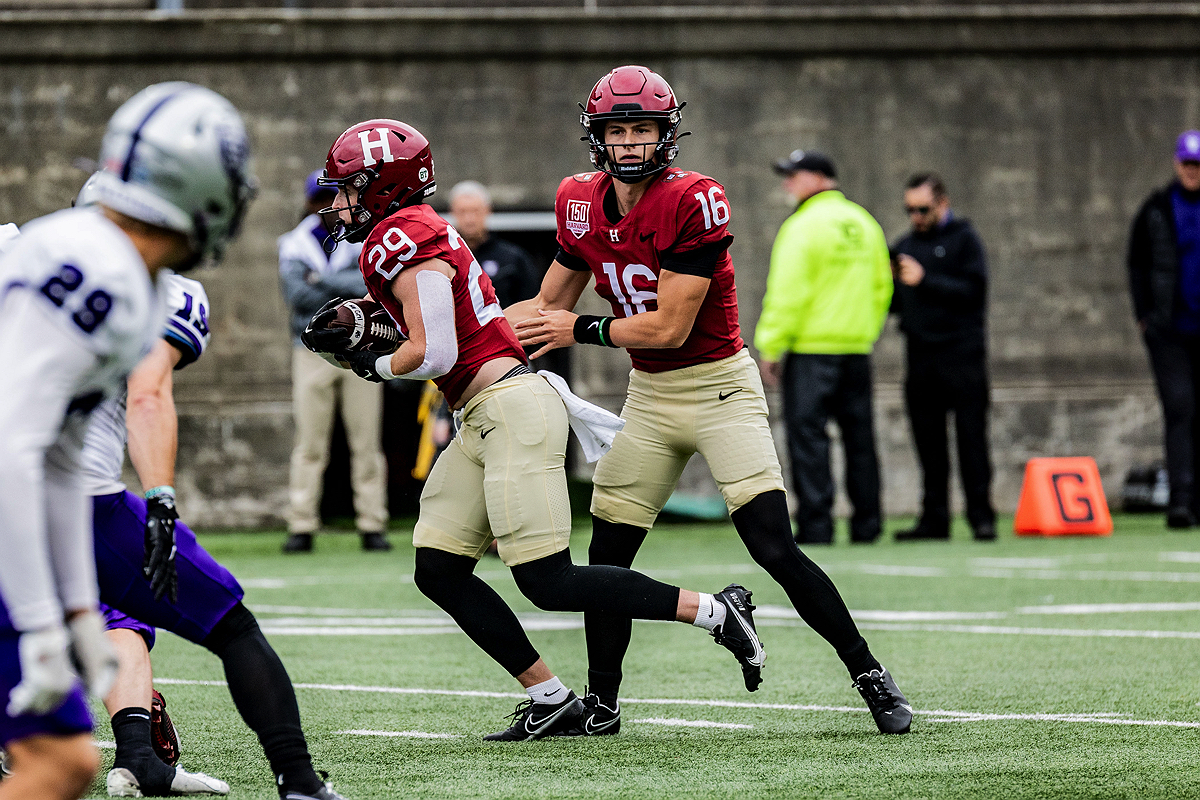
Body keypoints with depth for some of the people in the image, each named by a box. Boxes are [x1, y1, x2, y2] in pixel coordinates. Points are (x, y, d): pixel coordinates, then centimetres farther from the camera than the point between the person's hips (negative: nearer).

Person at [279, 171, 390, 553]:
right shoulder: (295, 244, 6)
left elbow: (372, 285, -10)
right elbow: (297, 293, -10)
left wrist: (323, 280, -12)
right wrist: (349, 301, -13)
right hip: (312, 350, -1)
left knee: (367, 442, 0)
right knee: (309, 445, -3)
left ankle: (372, 525, 3)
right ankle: (301, 528, -2)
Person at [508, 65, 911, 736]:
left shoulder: (694, 202, -20)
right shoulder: (583, 204, 1)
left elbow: (670, 327, -21)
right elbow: (547, 305, 13)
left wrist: (579, 330, -13)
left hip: (719, 386, -6)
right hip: (650, 398, 6)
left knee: (775, 550, -15)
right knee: (608, 555, 6)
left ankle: (871, 676, -5)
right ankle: (601, 706, 19)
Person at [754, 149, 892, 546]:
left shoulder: (803, 227, -11)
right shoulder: (864, 224, 12)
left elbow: (787, 294, -15)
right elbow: (881, 287, 15)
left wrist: (771, 348, -11)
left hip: (810, 349, -7)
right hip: (858, 348, 7)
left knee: (807, 437, -4)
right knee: (859, 435, 12)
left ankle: (815, 525, -8)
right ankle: (866, 524, 14)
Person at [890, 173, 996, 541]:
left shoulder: (964, 239, 0)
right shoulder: (906, 246, 17)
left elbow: (973, 291, -12)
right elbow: (894, 303, 18)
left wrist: (925, 280, -17)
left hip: (961, 355, -5)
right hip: (920, 358, 5)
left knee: (971, 438, -5)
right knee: (928, 442, 4)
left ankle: (981, 517, -3)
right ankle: (934, 519, 8)